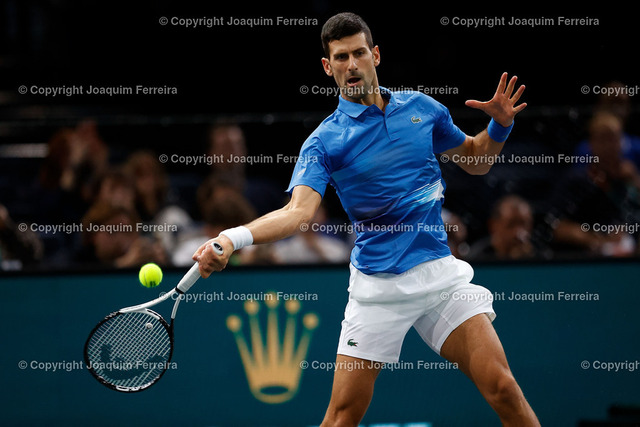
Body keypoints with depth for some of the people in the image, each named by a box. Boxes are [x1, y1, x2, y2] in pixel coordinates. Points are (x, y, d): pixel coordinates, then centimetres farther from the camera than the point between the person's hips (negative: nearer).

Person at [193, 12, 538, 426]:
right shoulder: (324, 141, -4)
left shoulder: (421, 108, 7)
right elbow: (298, 211, -20)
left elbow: (475, 160, 22)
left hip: (439, 272, 2)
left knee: (502, 388, -9)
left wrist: (500, 125, 1)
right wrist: (232, 238, -38)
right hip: (376, 286, -2)